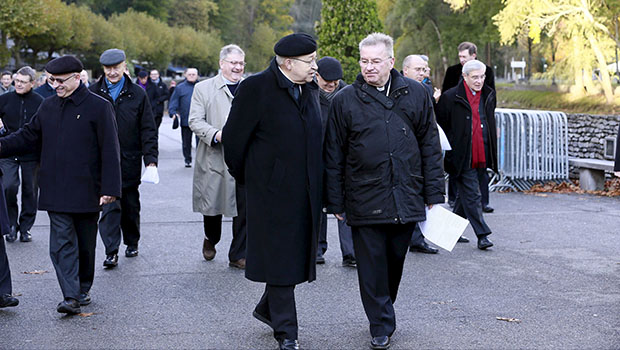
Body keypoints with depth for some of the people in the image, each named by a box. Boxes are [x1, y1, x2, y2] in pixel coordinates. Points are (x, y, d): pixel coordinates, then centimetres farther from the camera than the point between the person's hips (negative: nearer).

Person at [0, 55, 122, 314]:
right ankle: (71, 296, -8)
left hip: (86, 191, -3)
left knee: (85, 244, 10)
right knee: (62, 243, -6)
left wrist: (109, 189, -12)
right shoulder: (48, 106, 10)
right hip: (56, 191, 3)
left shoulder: (99, 107, -5)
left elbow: (110, 152, -7)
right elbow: (28, 136, 16)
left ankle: (83, 290, 27)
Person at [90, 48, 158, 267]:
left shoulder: (137, 95, 3)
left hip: (129, 161, 1)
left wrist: (150, 159, -6)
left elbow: (148, 130, 3)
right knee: (109, 206, -9)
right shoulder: (94, 93, 2)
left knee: (131, 206, 13)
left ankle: (132, 243, 31)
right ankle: (111, 252, -9)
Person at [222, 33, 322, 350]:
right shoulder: (256, 87, -13)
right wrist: (244, 176, 4)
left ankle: (267, 308, 33)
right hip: (272, 190, -6)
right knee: (279, 256, 0)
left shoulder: (310, 89, 8)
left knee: (296, 253, 12)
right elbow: (233, 137, -7)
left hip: (306, 191, 6)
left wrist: (318, 180, 17)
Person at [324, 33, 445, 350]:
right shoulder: (345, 100, 1)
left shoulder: (415, 95, 5)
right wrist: (336, 202, 1)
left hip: (406, 199, 2)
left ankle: (384, 309, 34)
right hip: (364, 201, -1)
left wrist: (434, 195, 4)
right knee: (372, 264, 2)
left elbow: (430, 147, 8)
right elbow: (334, 155, 4)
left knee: (395, 260, 13)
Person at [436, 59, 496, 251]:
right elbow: (440, 126, -3)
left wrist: (492, 153, 20)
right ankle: (482, 235, -4)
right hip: (462, 156, -5)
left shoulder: (489, 95, 11)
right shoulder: (451, 97, -7)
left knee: (465, 194, 16)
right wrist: (448, 149, -6)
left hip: (480, 155, 6)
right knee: (472, 195, -5)